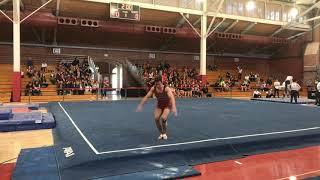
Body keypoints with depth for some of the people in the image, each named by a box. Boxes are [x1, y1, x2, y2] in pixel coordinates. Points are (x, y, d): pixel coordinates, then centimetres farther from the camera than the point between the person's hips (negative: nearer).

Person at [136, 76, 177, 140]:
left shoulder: (166, 89, -31)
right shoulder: (153, 89, -18)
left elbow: (171, 97, -45)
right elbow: (146, 97, -15)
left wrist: (173, 107, -60)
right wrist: (140, 105, -21)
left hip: (167, 106, -4)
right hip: (159, 105, 4)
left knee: (163, 118, -23)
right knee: (156, 118, -15)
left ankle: (164, 133, 3)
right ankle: (161, 133, 8)